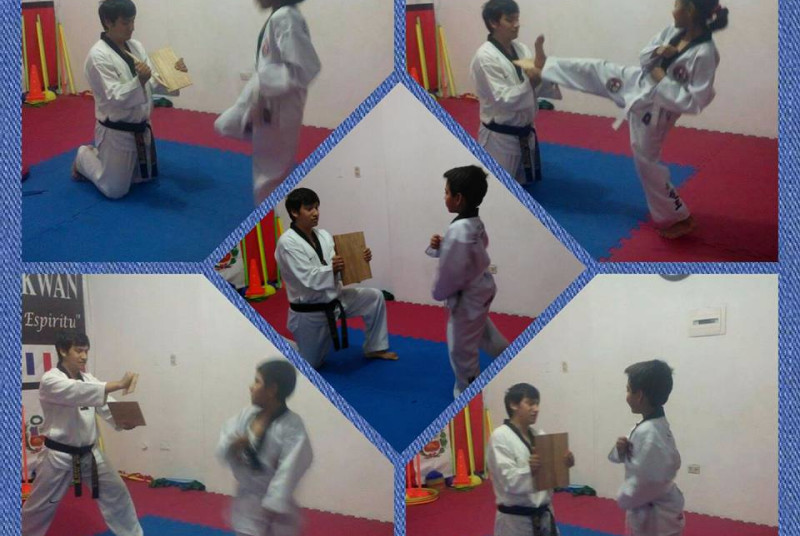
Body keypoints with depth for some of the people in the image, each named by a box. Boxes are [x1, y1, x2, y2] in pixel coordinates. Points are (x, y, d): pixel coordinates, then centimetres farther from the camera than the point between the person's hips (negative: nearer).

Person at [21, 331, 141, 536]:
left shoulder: (88, 380, 7)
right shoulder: (50, 381, -16)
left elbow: (108, 407, 0)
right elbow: (78, 392, -33)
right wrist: (119, 384, -40)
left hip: (88, 454, 6)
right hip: (59, 456, -6)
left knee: (116, 494, 5)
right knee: (40, 506, 5)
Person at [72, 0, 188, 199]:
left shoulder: (135, 46, 2)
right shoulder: (98, 55, -22)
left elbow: (153, 83, 6)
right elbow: (115, 97, -26)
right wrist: (139, 81, -41)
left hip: (140, 129, 8)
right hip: (116, 133, -8)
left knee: (146, 178, 23)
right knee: (116, 190, 1)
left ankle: (99, 154, 39)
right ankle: (85, 157, 27)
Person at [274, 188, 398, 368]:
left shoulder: (323, 235, 1)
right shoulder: (288, 243, -23)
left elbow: (342, 263, 1)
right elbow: (307, 278, -28)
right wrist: (332, 269, -37)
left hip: (334, 299, 7)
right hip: (309, 312, -7)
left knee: (374, 297, 4)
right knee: (310, 365, 4)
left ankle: (374, 349, 19)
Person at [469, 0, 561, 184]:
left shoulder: (521, 48, 2)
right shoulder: (485, 57, -22)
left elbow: (535, 89, 5)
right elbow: (504, 100, -26)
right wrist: (532, 81, -35)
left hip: (525, 132, 8)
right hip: (500, 137, -8)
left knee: (526, 183, 22)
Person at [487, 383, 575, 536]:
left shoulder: (538, 435, 8)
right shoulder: (500, 437, -14)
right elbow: (509, 480, -22)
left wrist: (564, 464, -14)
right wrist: (529, 470, -40)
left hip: (543, 516, 7)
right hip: (515, 520, -7)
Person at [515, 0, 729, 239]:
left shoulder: (704, 54, -33)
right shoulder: (674, 32, -10)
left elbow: (694, 102, -31)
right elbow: (644, 56, 4)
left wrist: (661, 80, -26)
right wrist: (657, 52, -19)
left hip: (652, 110, -7)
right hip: (638, 84, 7)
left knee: (647, 163, 7)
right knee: (596, 71, 14)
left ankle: (678, 218, 25)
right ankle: (544, 67, 39)